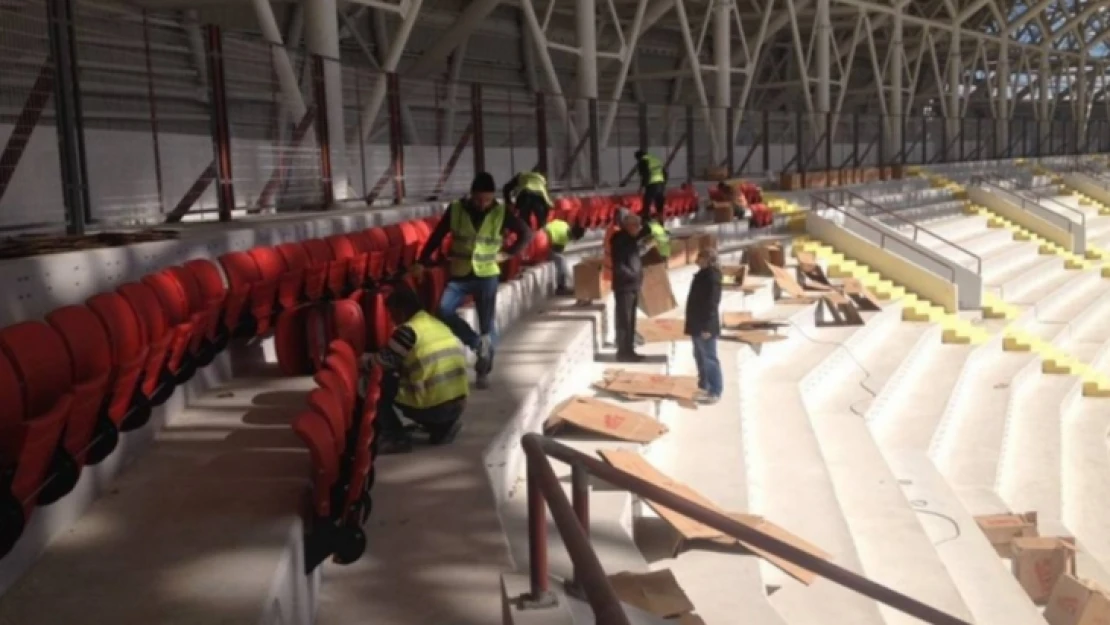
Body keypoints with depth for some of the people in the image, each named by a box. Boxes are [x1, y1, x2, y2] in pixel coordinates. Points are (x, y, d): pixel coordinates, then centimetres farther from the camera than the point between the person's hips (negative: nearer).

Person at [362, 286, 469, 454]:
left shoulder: (408, 330, -9)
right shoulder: (438, 324, 15)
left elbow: (383, 361, 0)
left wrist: (361, 359, 19)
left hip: (433, 407, -7)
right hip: (459, 404, 8)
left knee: (379, 386, 7)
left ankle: (397, 438, 2)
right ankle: (445, 425, 19)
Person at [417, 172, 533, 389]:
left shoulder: (501, 213, -6)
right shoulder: (455, 210, -5)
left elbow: (527, 233, 3)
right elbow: (436, 237, 1)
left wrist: (508, 253, -4)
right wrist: (422, 261, -4)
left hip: (487, 276, -1)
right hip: (459, 274, 1)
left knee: (487, 324, 5)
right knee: (443, 311, -20)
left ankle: (483, 371, 20)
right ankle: (478, 343, -4)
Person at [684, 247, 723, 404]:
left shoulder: (712, 276, -17)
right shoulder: (703, 274, 12)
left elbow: (712, 303, -22)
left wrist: (707, 326, -24)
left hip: (705, 325, -10)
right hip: (697, 324, 10)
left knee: (709, 358, -6)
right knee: (700, 357, 17)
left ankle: (715, 392, -2)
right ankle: (704, 386, 28)